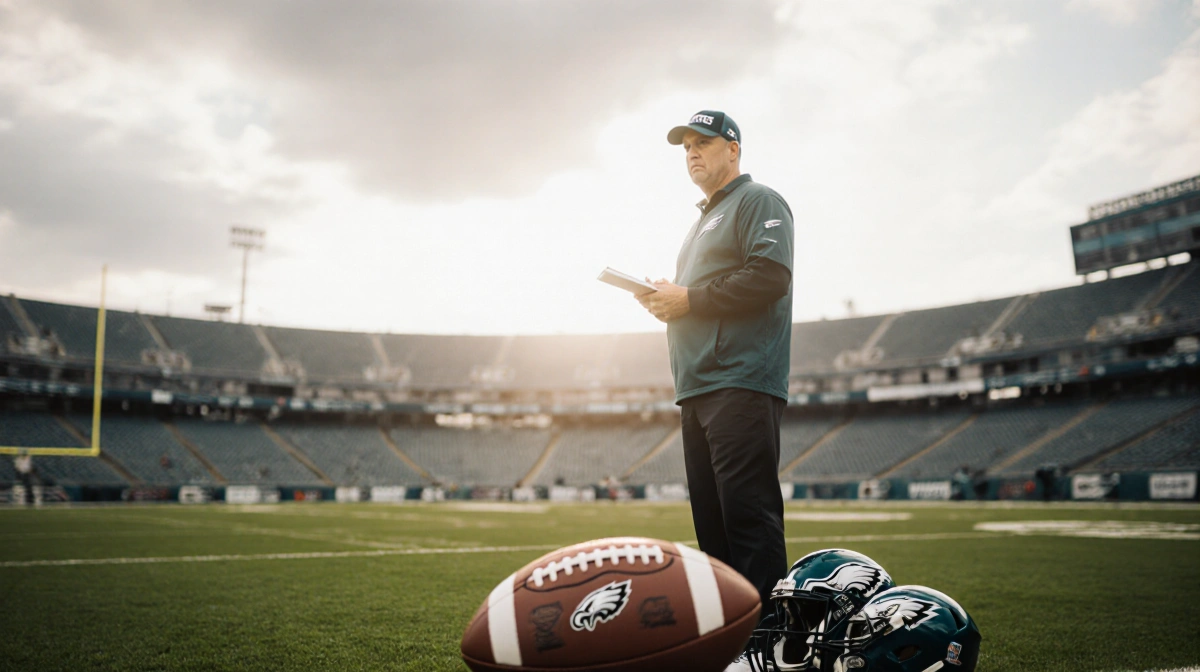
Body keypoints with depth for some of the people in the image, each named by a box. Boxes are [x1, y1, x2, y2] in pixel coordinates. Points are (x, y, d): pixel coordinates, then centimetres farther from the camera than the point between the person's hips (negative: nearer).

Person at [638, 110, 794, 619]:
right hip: (698, 388, 10)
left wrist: (689, 299, -11)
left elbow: (770, 275, -15)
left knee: (748, 514, -13)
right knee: (712, 518, 10)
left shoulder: (758, 201, 1)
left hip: (742, 383, -10)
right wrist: (667, 302, 9)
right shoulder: (704, 221, 30)